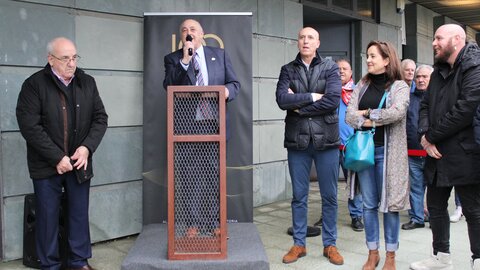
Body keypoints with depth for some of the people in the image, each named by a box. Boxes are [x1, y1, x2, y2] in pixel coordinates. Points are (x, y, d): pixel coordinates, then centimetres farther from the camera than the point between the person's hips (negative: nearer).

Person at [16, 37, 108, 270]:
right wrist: (57, 157, -16)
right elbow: (30, 126, -13)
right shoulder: (34, 85, -8)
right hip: (47, 164, -3)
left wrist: (87, 148, -10)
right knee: (48, 216, 6)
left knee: (79, 214, 10)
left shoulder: (87, 82, 5)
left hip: (79, 162, 3)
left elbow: (100, 118, 5)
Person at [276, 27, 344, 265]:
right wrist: (312, 97, -11)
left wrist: (299, 106, -9)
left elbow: (333, 100, -13)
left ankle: (330, 244, 20)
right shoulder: (288, 70, 8)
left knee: (329, 196, 7)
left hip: (326, 139, -1)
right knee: (299, 196, 9)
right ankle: (299, 244, 21)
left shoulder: (330, 68, 3)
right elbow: (281, 99, -9)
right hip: (297, 140, 1)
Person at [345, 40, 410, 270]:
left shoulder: (399, 86, -1)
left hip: (388, 151, -4)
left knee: (389, 203, 2)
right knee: (369, 204, 9)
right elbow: (350, 115, -1)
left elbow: (397, 112, -20)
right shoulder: (362, 85, 11)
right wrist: (375, 122, -15)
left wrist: (368, 113, -9)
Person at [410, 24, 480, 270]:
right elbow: (425, 105, 13)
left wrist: (432, 136, -13)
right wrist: (424, 135, -6)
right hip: (437, 153, 9)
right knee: (435, 206, 15)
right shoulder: (439, 72, 16)